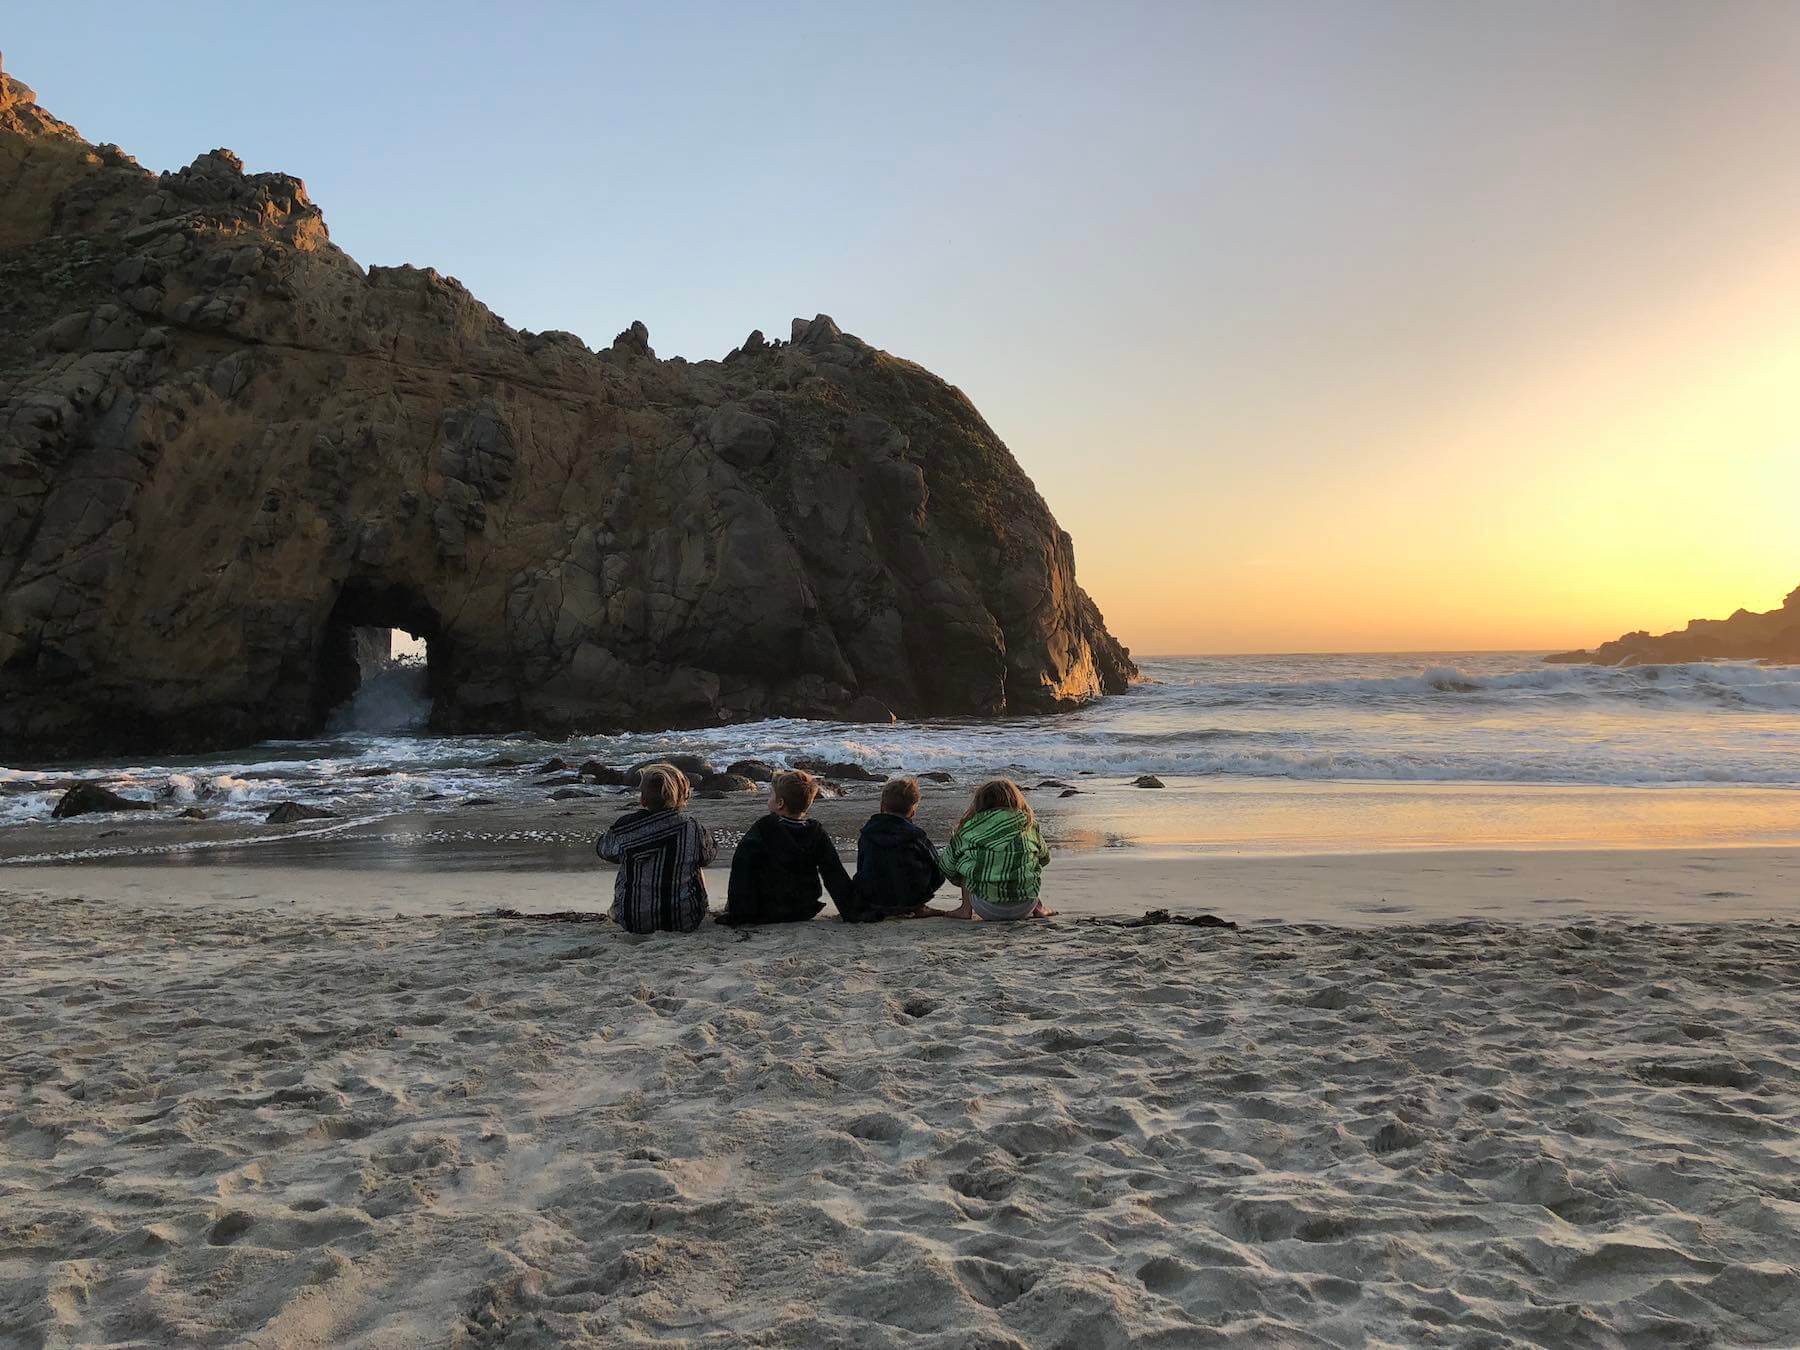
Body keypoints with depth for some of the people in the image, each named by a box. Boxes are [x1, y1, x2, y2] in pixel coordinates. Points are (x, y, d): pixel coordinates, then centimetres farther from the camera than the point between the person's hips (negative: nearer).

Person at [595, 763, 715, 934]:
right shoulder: (691, 828, -15)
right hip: (684, 920, -1)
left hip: (633, 921, 1)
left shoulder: (624, 826, -14)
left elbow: (603, 849, 7)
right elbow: (707, 855, 6)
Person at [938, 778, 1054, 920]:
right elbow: (1045, 858, 21)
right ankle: (1037, 907, 16)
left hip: (988, 910, -2)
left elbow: (948, 863, 10)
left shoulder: (971, 828, 0)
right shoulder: (1028, 823, 5)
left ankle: (966, 909, 14)